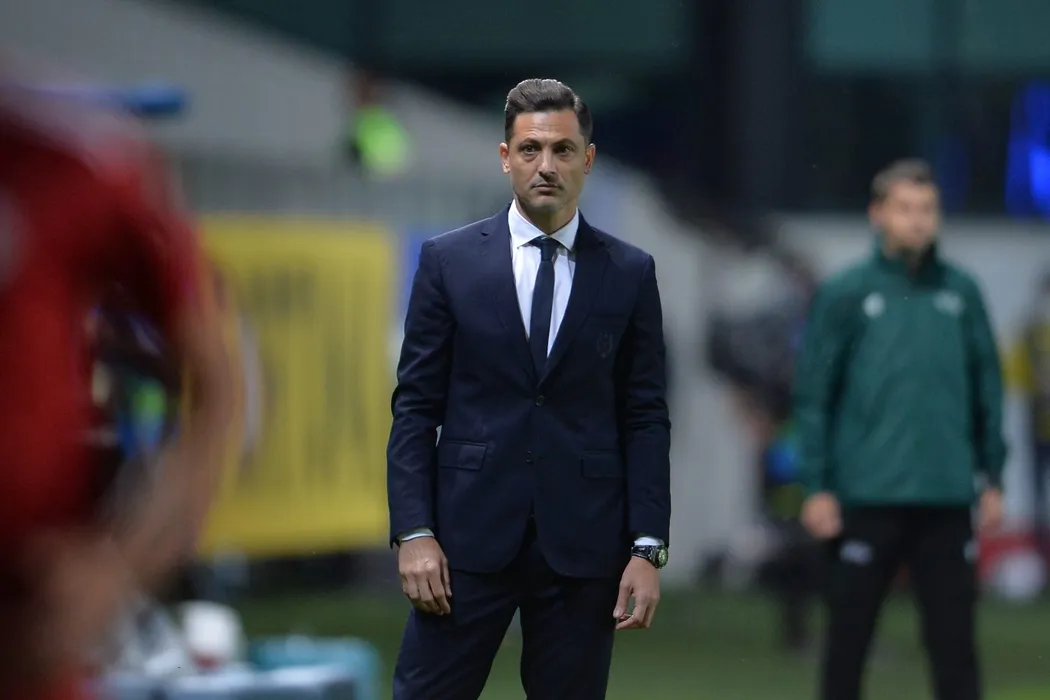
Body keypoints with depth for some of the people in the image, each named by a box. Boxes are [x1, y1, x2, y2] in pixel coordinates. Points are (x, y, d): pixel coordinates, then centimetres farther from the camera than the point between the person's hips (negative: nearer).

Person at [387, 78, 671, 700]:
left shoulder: (630, 274, 5)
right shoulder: (450, 261, 3)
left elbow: (646, 419, 5)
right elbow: (416, 407, 3)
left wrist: (648, 550, -3)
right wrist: (414, 533, -6)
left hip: (584, 545, 1)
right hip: (470, 535, -1)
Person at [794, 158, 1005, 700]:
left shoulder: (961, 293, 7)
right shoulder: (845, 295, -1)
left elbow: (987, 387, 11)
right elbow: (812, 396, -2)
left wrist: (992, 477, 7)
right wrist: (817, 486, -7)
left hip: (947, 499, 2)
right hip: (867, 498, -2)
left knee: (954, 640, 2)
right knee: (848, 636, 5)